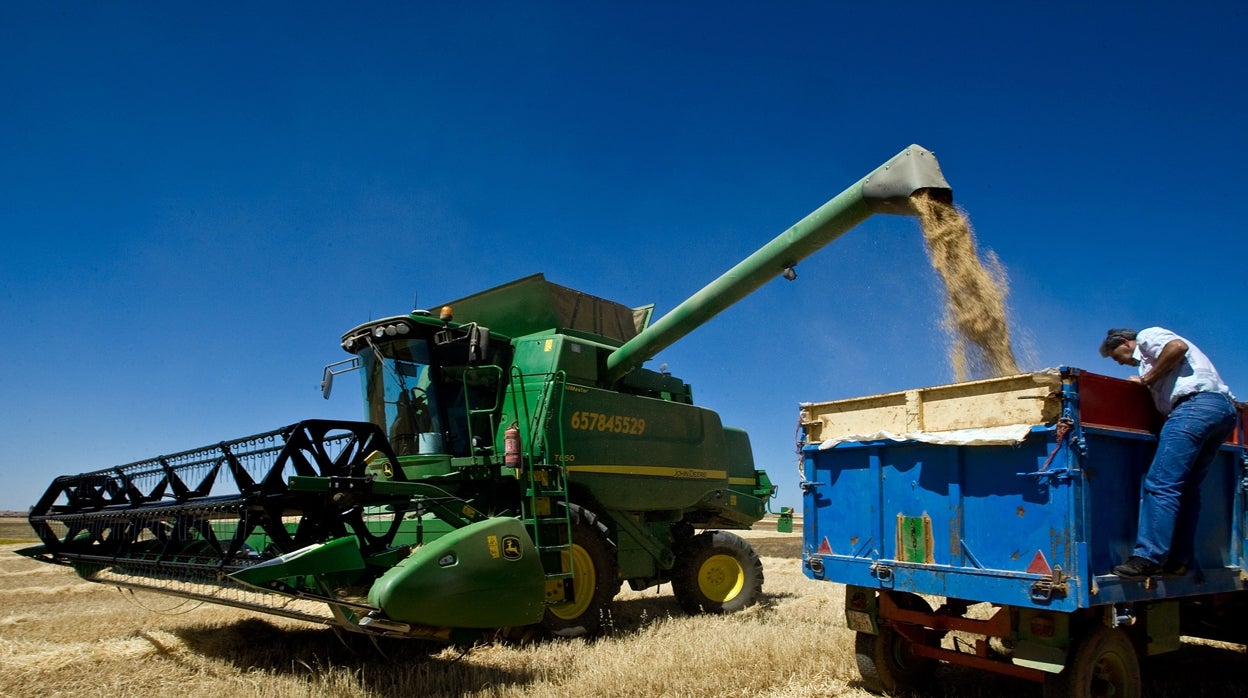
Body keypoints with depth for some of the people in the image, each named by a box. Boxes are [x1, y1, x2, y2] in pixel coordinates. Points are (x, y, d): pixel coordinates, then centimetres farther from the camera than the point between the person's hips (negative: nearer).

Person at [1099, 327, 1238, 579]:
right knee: (1186, 487, 11)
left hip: (1197, 402, -10)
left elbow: (1178, 346, -10)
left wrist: (1147, 379, -2)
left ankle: (1148, 557, -21)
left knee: (1160, 483, -15)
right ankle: (1179, 560, 10)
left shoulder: (1147, 336, 10)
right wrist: (1147, 382, 20)